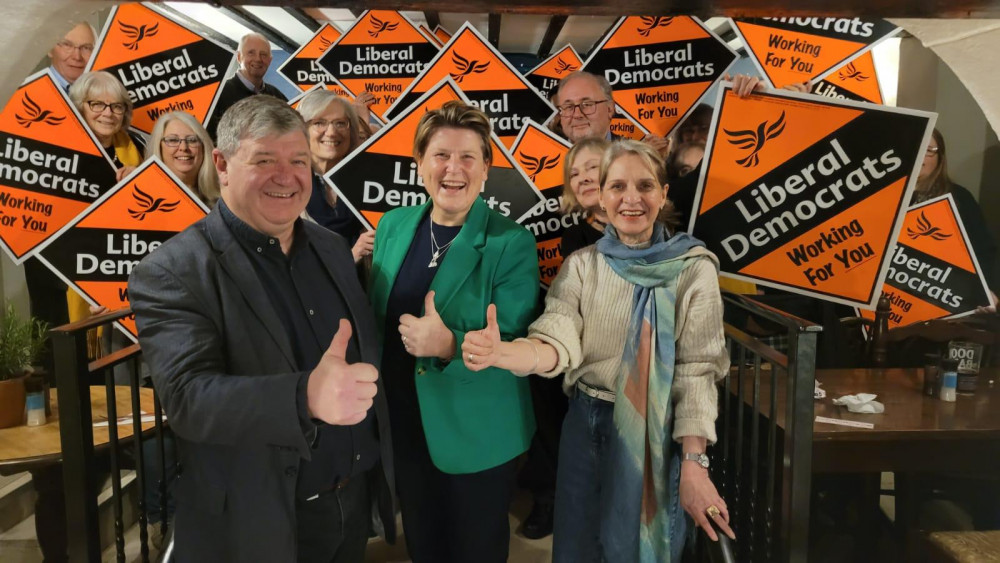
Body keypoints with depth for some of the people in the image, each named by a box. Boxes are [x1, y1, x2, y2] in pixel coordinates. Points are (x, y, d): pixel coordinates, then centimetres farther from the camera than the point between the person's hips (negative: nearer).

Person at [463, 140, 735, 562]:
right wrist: (500, 353, -35)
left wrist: (694, 466, -17)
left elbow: (697, 370, -11)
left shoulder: (693, 269, -8)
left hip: (658, 434, -2)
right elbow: (557, 345, -14)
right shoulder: (581, 265, -1)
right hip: (586, 425, 2)